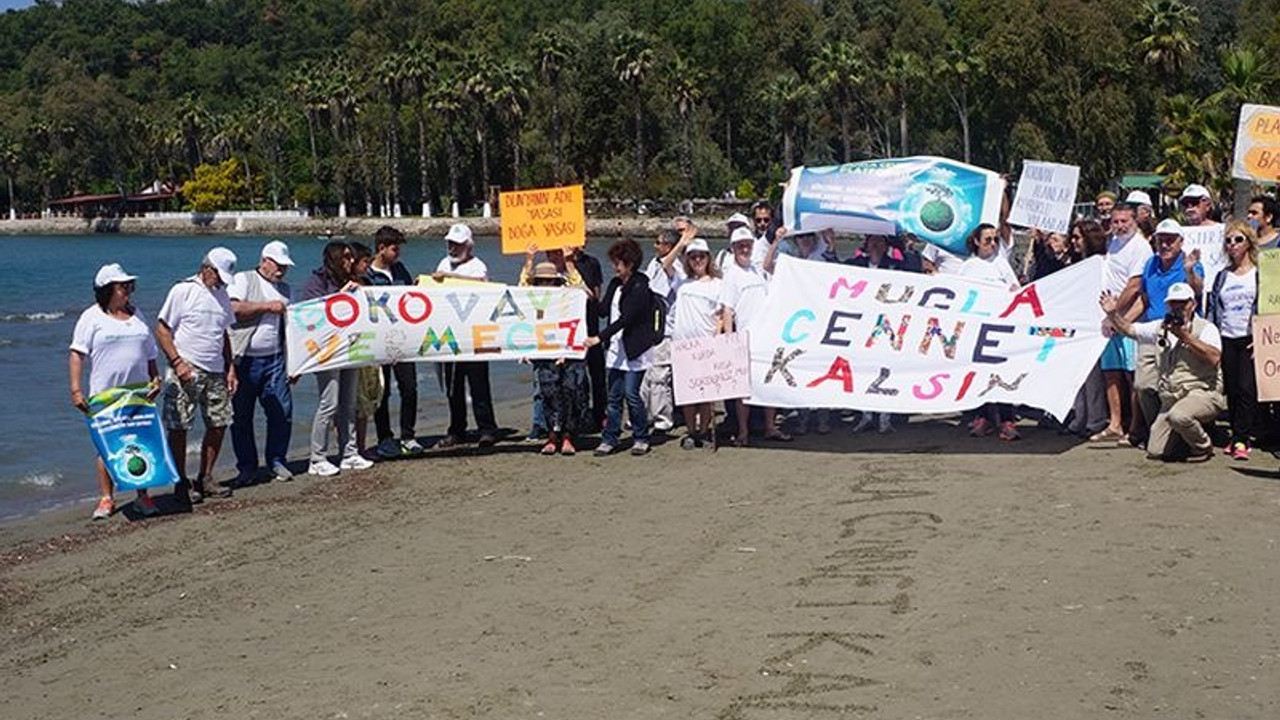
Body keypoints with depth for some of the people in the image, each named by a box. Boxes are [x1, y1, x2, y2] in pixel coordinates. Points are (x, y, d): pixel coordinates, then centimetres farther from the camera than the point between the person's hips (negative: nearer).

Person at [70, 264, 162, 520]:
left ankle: (142, 495, 14)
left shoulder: (136, 315, 14)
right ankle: (106, 498, 11)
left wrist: (155, 378, 5)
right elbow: (77, 354, -7)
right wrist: (76, 390, -16)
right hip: (105, 395, -4)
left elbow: (149, 353, 20)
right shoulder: (92, 317, -2)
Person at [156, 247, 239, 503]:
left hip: (215, 373, 7)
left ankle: (205, 478, 18)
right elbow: (162, 330, -8)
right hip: (186, 372, -7)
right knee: (178, 428, -4)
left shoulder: (222, 295, 14)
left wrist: (230, 368, 14)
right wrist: (177, 362, -16)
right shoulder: (183, 291, -6)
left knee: (218, 424, 6)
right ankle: (182, 483, 4)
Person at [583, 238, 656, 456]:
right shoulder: (615, 283, 10)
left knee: (632, 394, -4)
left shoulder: (640, 287, -14)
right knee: (614, 395, 8)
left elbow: (625, 318, -22)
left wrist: (599, 338, -26)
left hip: (635, 350, -7)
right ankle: (609, 439, 13)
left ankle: (641, 438, 10)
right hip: (616, 348, 7)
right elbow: (604, 309, 6)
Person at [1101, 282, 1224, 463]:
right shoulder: (1161, 327, 15)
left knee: (1178, 416, -38)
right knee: (1155, 452, -6)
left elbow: (1214, 358, -20)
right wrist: (1113, 313, 0)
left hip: (1203, 393, -6)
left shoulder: (1206, 328, -3)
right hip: (1171, 399, 6)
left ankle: (1203, 447, -7)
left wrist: (1186, 337, -18)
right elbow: (1129, 329, 18)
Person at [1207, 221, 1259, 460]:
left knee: (1247, 389, -10)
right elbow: (1212, 309, 14)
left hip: (1249, 340, -4)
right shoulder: (1222, 276, 13)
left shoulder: (1260, 274, 1)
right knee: (1232, 390, 6)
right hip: (1226, 339, 4)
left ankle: (1241, 439, -7)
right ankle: (1237, 435, 13)